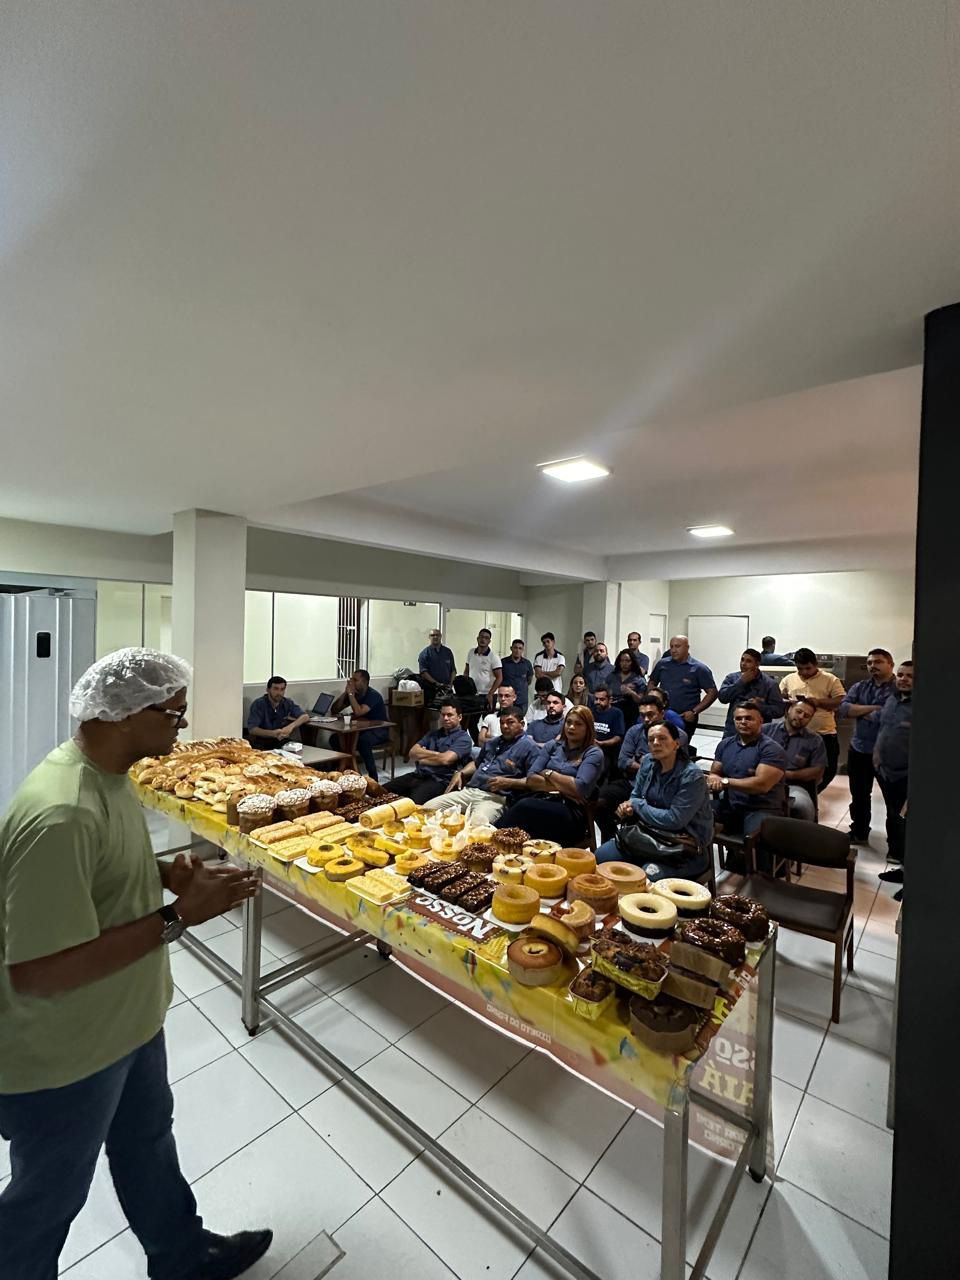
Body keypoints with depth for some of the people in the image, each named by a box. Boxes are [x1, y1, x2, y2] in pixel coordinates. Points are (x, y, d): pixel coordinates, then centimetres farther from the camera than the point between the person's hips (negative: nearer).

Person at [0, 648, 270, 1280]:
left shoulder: (107, 773, -5)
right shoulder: (61, 815, -35)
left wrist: (168, 875, -7)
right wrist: (180, 916, -30)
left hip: (127, 1021, 9)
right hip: (65, 1058, -9)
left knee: (147, 1140, 30)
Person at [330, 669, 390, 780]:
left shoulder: (373, 695, -20)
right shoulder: (353, 694, 2)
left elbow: (358, 712, -34)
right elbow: (334, 710, 0)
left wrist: (350, 693, -24)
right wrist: (345, 692, -11)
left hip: (379, 730, -7)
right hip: (362, 728, 7)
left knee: (362, 740, -38)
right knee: (335, 738, -12)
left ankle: (373, 778, -26)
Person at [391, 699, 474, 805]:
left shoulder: (463, 738, 1)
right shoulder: (433, 733, 22)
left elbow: (445, 759, -15)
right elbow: (413, 752, 9)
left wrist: (422, 759, 0)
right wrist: (436, 754, -6)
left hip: (439, 781, -6)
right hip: (418, 775, 7)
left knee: (412, 802, -34)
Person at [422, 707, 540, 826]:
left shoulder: (530, 747, -1)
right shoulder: (492, 742, 25)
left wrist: (508, 783, -19)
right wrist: (460, 773, 18)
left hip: (496, 797, -7)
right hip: (468, 791, 7)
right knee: (427, 808, -5)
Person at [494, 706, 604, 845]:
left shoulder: (593, 753, 3)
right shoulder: (552, 746, 16)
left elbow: (580, 788, -13)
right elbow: (530, 779, 5)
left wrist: (549, 773, -1)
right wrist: (563, 788, -6)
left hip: (572, 814, -3)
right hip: (542, 802, 4)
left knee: (524, 806, -33)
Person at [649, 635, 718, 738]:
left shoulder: (699, 668, -4)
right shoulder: (662, 664, 6)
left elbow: (712, 693, -5)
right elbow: (652, 683, 18)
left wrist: (694, 712, -12)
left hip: (685, 718, -3)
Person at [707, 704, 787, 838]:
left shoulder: (771, 749, -8)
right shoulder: (725, 744, 11)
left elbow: (762, 784, -19)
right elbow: (714, 773, 9)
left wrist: (725, 782, -16)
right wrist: (714, 781, -15)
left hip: (762, 809, -5)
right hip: (729, 805, 5)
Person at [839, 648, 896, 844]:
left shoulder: (900, 690, -10)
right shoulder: (859, 687, 8)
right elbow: (843, 709, -5)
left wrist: (860, 713, -9)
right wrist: (873, 708, -14)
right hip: (859, 750, 5)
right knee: (859, 796, 17)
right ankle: (859, 832, 33)